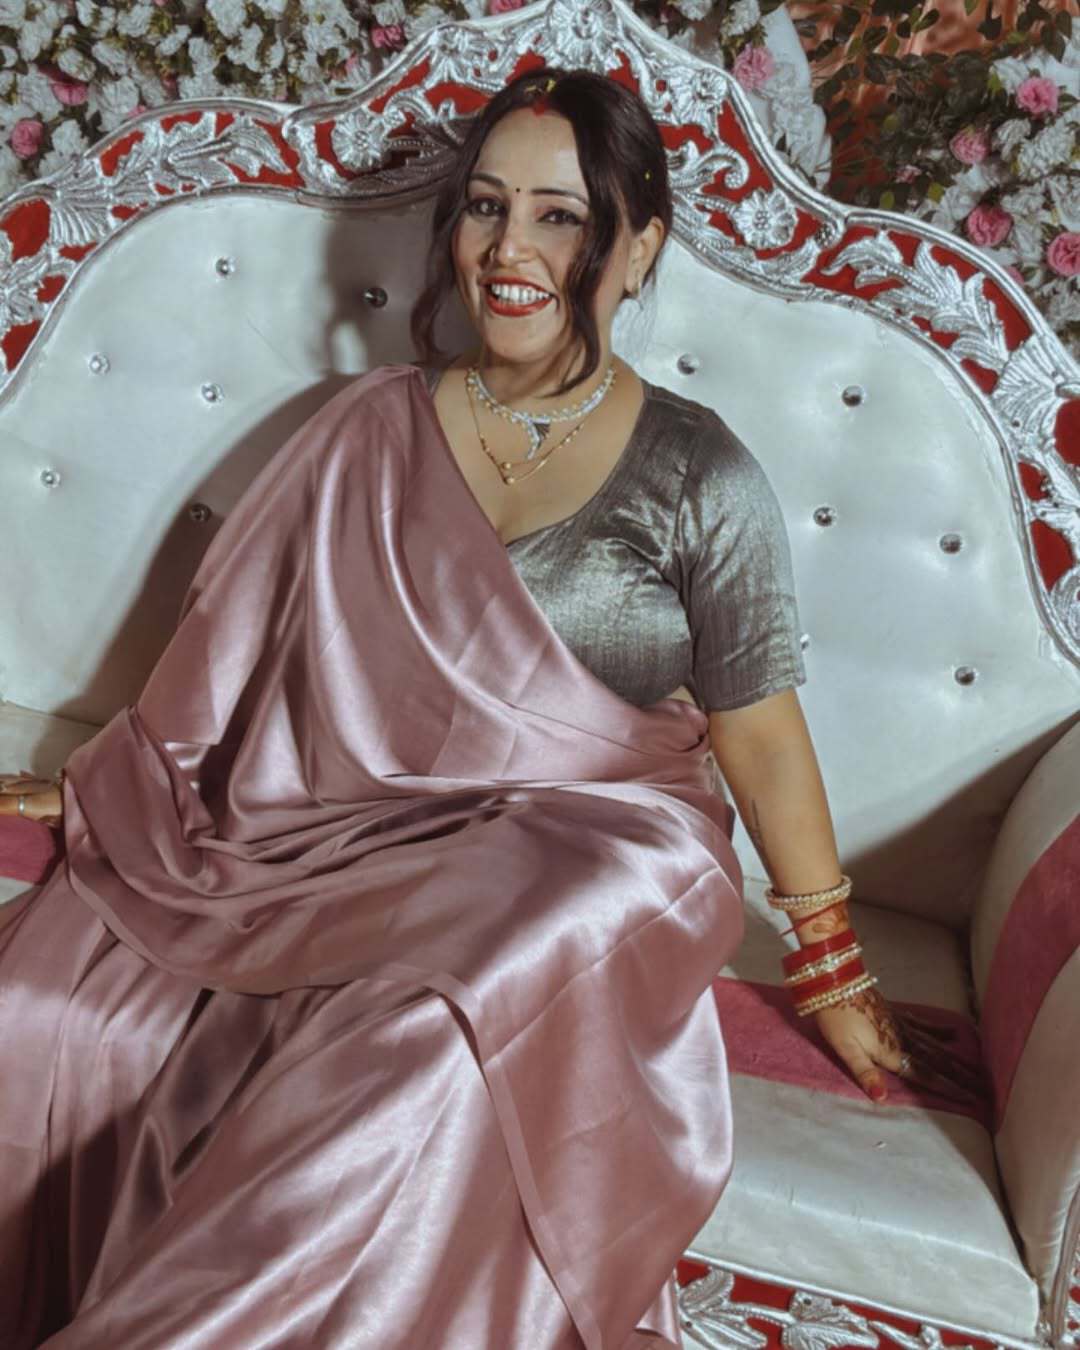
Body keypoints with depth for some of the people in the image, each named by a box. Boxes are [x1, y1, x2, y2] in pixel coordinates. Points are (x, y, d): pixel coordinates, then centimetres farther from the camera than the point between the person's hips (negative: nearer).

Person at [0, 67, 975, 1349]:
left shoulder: (698, 477, -4)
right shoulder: (375, 427, 6)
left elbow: (759, 730, 0)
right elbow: (238, 639, 14)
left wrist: (833, 974, 4)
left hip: (582, 864, -3)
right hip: (345, 842, 3)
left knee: (432, 1045, -34)